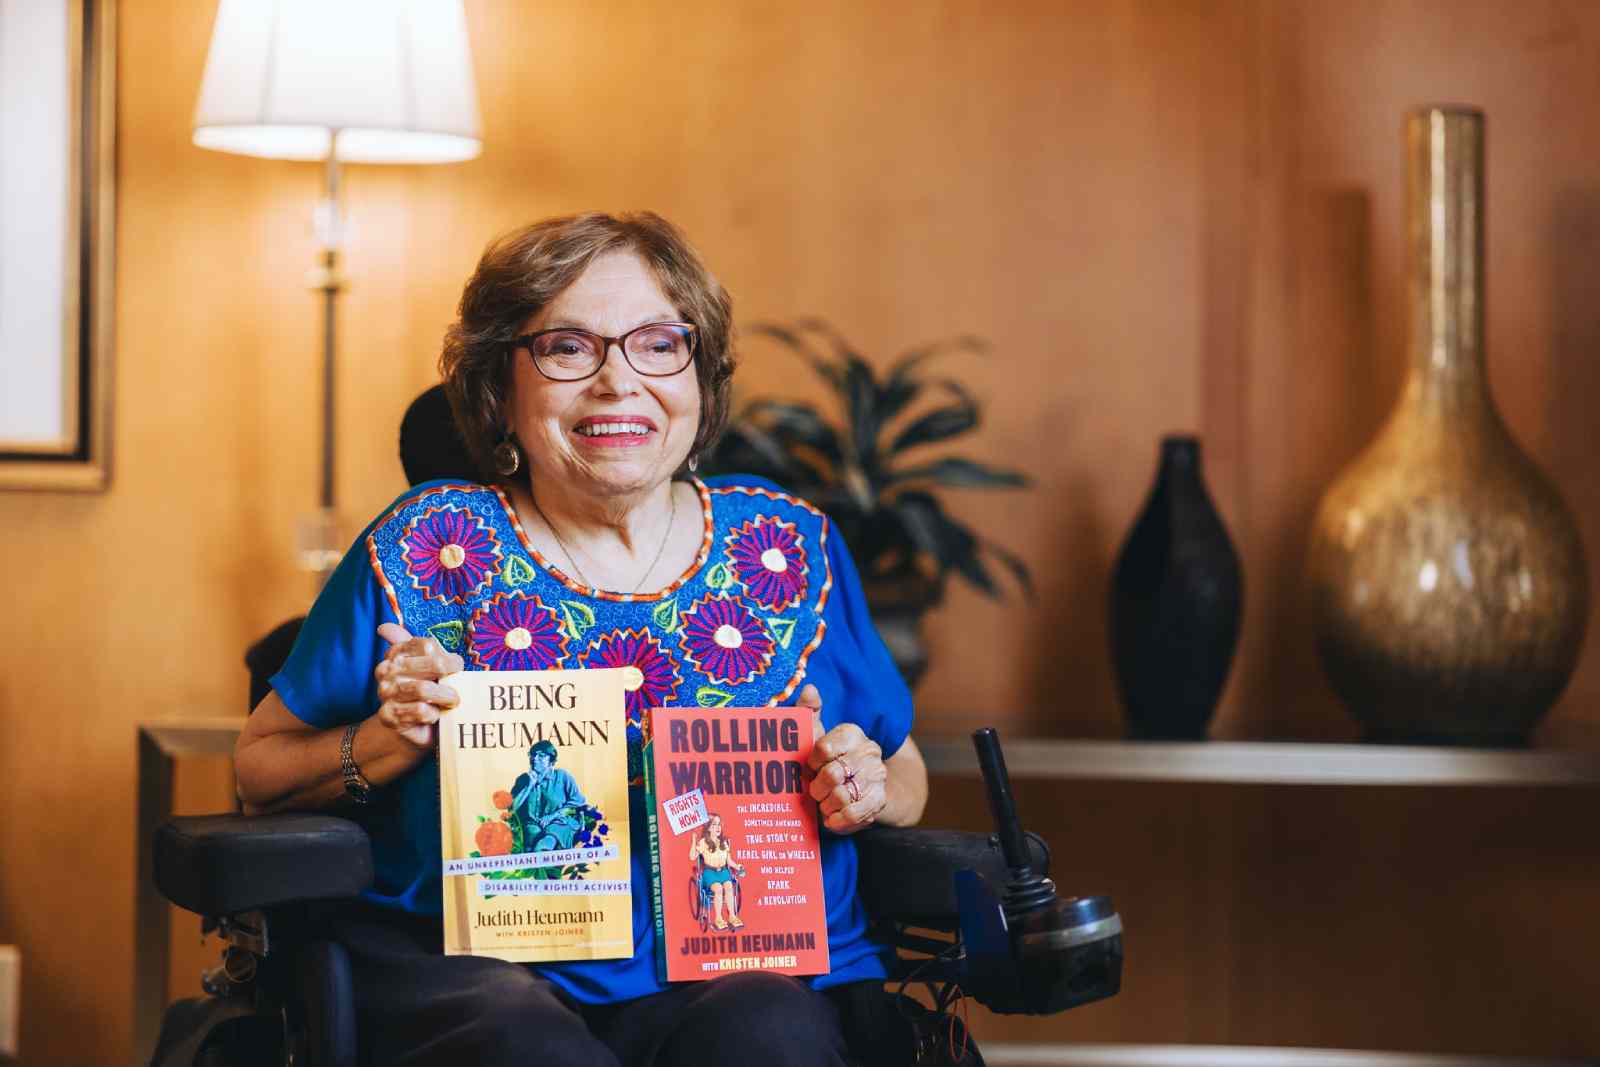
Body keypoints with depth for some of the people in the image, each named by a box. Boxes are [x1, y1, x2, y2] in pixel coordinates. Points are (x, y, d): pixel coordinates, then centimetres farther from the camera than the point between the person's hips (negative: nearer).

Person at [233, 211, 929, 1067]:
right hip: (473, 971, -1)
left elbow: (904, 774, 20)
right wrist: (388, 742, -10)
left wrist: (868, 792, -3)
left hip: (748, 972, 2)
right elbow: (260, 766, 10)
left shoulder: (790, 547, 10)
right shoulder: (430, 545, 4)